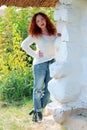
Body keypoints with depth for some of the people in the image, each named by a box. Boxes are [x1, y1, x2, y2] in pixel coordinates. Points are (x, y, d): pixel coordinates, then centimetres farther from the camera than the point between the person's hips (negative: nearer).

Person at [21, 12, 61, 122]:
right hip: (40, 64, -4)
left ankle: (38, 109, 21)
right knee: (38, 89, 2)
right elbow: (24, 45, -6)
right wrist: (35, 54, -9)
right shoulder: (35, 35, -3)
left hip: (52, 63, 4)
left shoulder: (54, 32, 6)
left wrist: (61, 37, -3)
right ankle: (37, 111, 14)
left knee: (49, 90, 6)